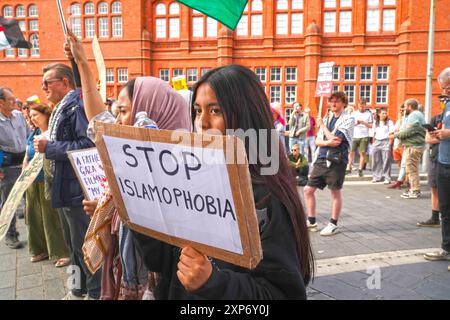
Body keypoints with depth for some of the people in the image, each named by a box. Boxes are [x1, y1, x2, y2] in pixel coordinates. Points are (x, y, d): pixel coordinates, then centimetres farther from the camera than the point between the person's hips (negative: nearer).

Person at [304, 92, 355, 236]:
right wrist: (327, 142, -12)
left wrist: (322, 125, -3)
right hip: (321, 159, 7)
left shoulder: (348, 120, -3)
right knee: (308, 189, 6)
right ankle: (311, 221, 20)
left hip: (336, 160, -6)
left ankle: (333, 225, 17)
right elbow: (317, 141, 10)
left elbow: (337, 140, -14)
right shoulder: (327, 119, 16)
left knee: (335, 192, 3)